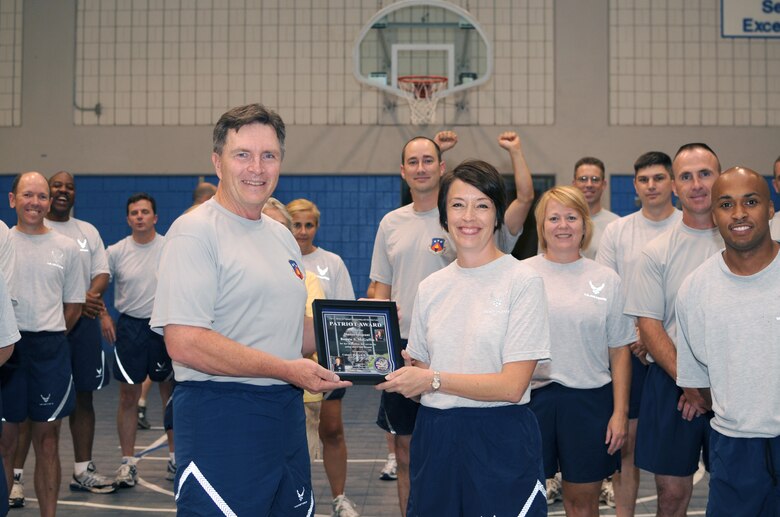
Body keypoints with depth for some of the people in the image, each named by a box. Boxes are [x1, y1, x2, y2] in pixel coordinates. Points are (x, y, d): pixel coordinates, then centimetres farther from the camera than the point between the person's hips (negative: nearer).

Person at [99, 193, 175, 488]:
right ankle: (128, 462, 11)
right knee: (128, 398, 3)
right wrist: (103, 315, -2)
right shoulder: (116, 251, 1)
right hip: (129, 327, 1)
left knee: (171, 394, 7)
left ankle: (174, 457, 21)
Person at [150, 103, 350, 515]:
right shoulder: (195, 231, -11)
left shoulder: (282, 236, 14)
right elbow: (184, 342, -20)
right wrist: (286, 369, -20)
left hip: (287, 416, 8)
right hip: (221, 417, -8)